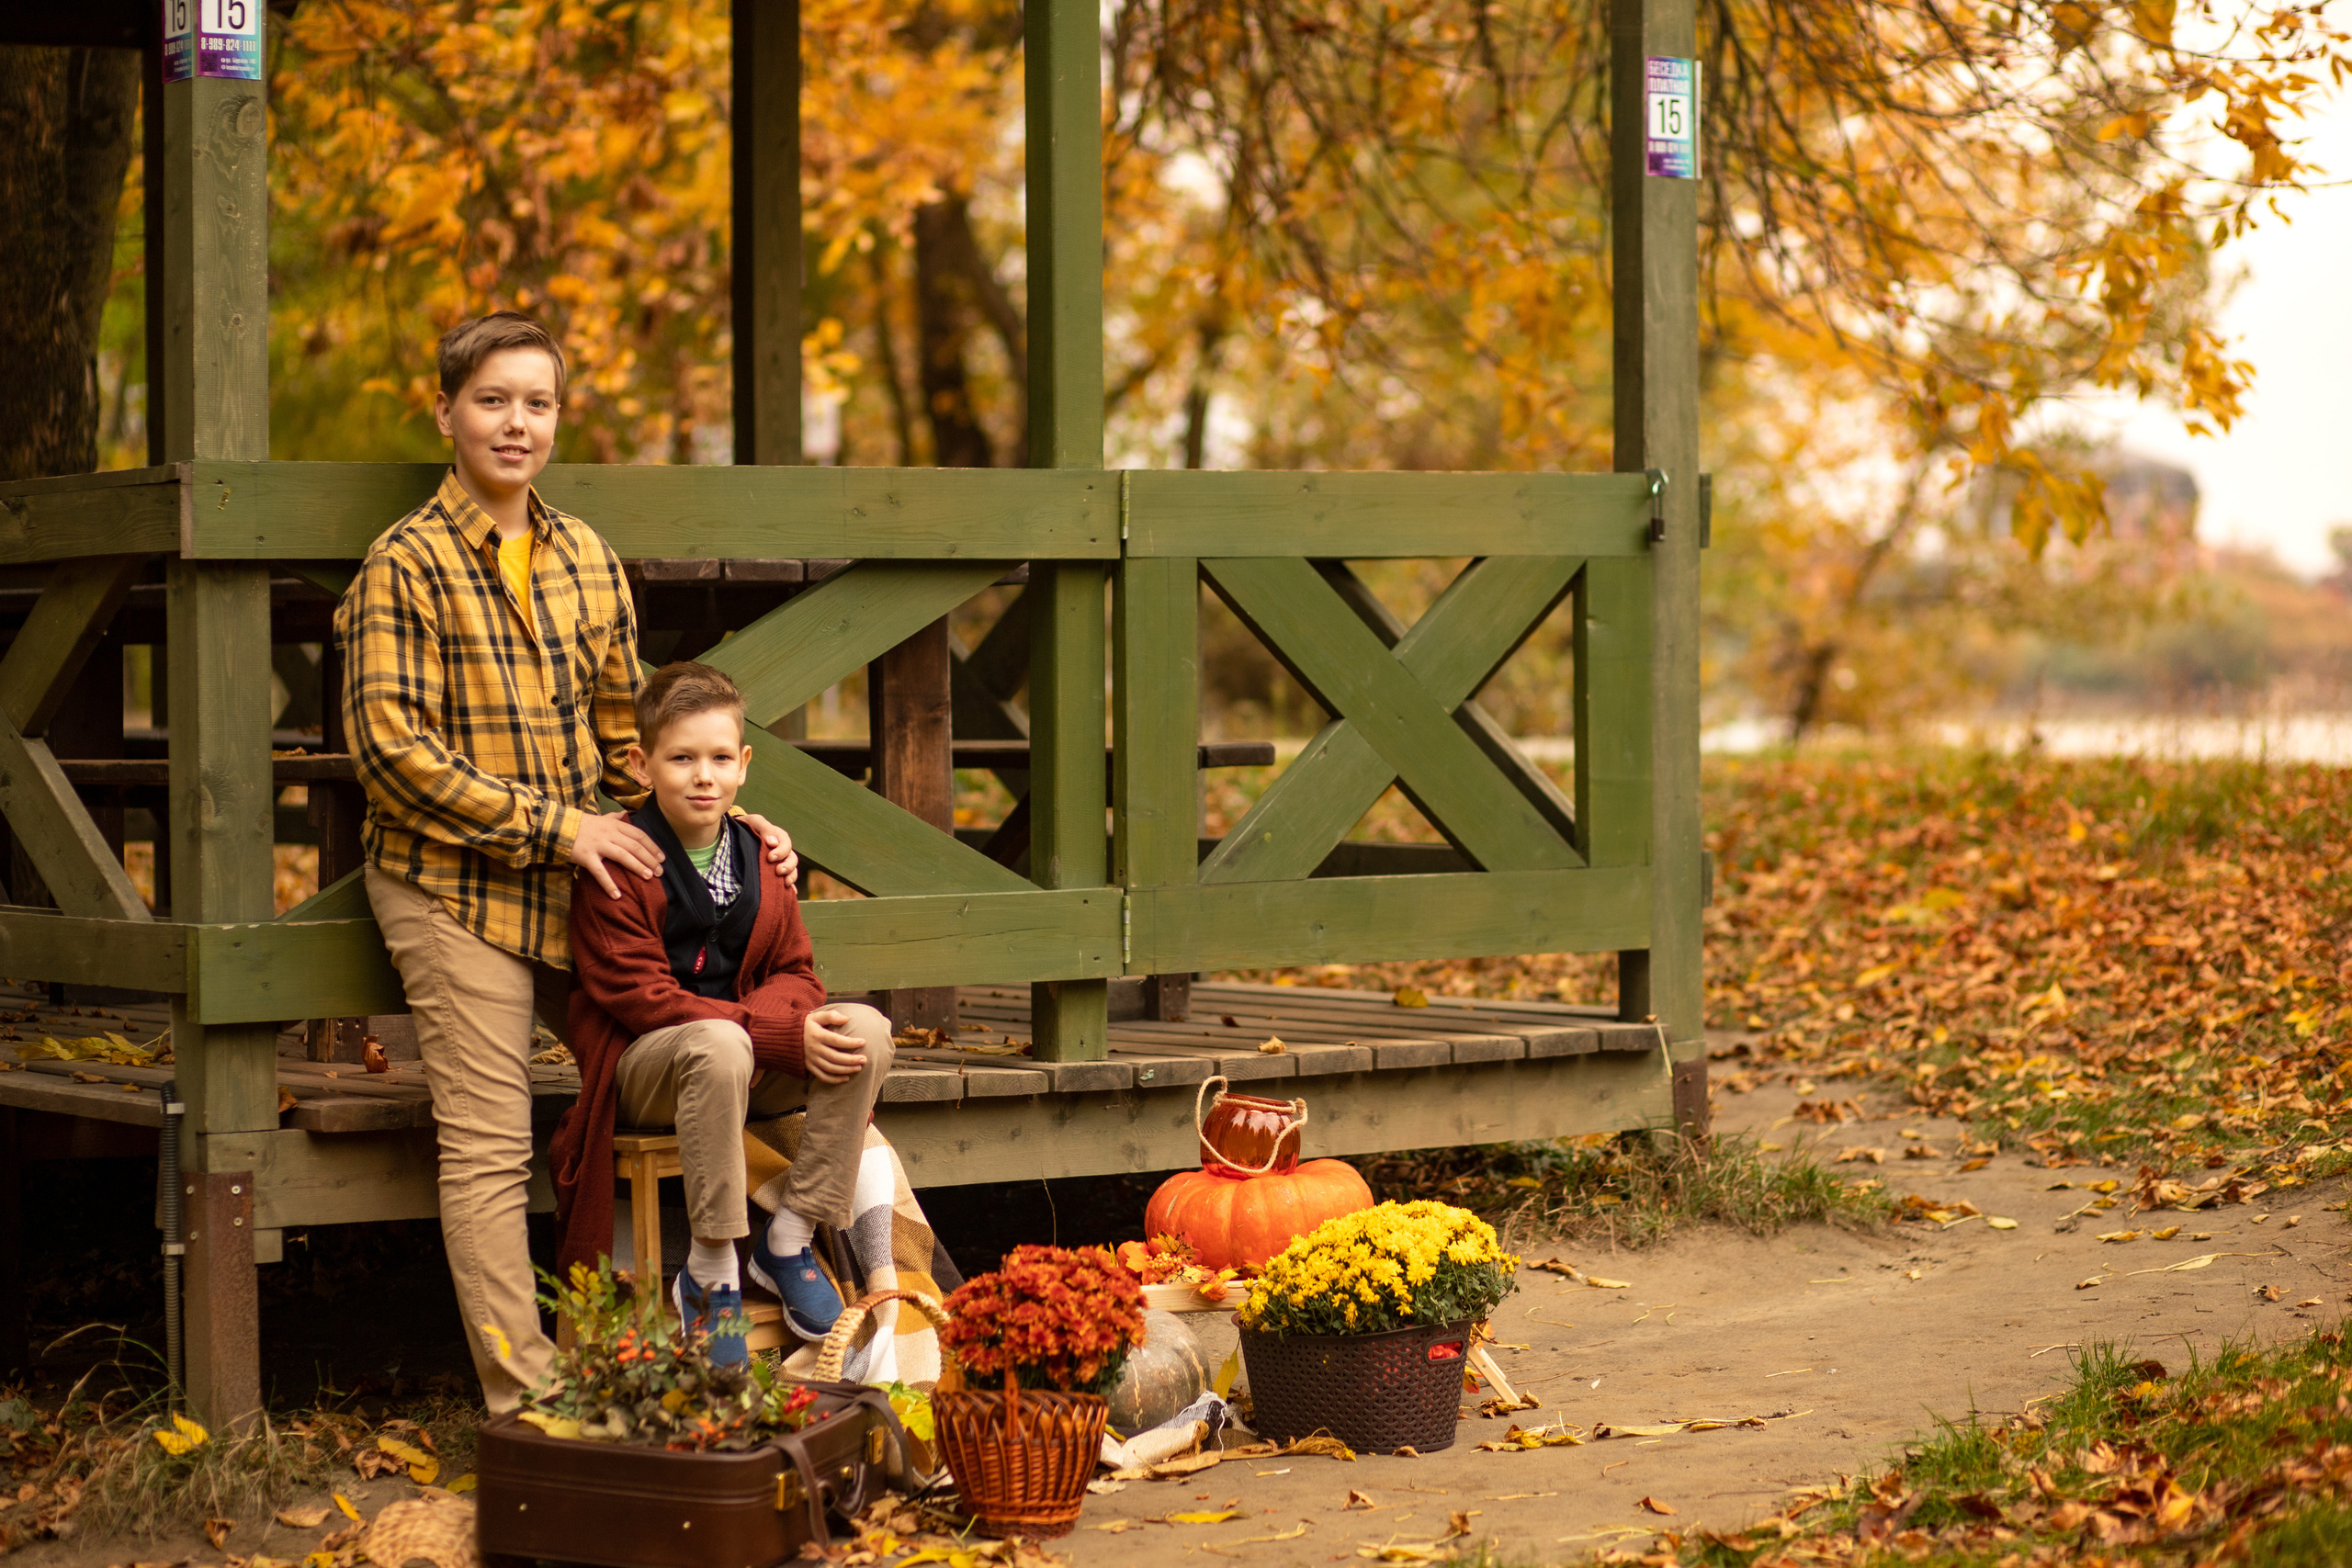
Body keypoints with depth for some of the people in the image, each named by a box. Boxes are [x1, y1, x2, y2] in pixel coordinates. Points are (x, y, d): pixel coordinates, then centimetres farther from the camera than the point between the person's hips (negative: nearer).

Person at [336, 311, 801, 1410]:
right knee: (489, 1150, -4)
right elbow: (394, 747, -15)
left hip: (578, 880, 6)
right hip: (453, 887, -6)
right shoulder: (408, 565, -8)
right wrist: (555, 827, -17)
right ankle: (525, 1393, 0)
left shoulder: (585, 558, 12)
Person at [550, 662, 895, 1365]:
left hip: (750, 1060, 6)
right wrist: (783, 1035, -26)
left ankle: (788, 1242, -11)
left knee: (867, 1030, -19)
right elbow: (640, 997, -19)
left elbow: (794, 974, 10)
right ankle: (711, 1275, -27)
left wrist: (758, 1018, -19)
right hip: (643, 1066, -6)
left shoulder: (760, 859, 8)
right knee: (719, 1046, -40)